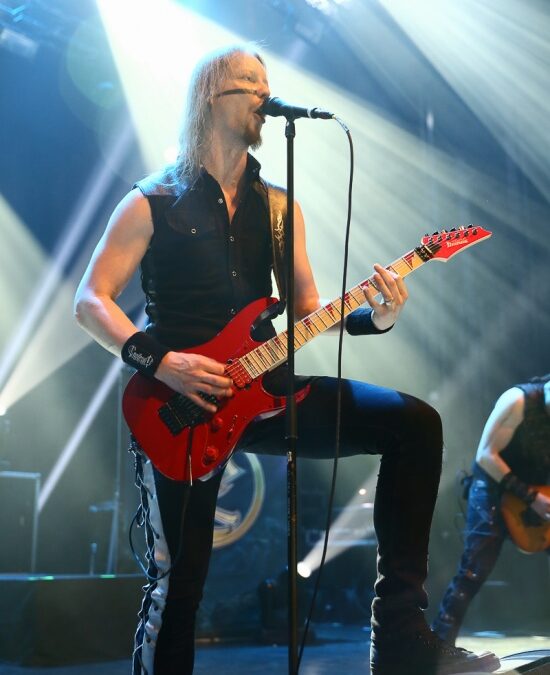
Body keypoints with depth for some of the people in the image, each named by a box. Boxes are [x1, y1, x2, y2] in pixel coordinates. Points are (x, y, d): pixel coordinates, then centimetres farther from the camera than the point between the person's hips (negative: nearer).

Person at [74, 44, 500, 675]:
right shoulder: (153, 202, 2)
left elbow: (307, 310, 12)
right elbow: (90, 300, -2)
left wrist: (371, 316, -8)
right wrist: (158, 361, -18)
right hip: (178, 401, -3)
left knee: (414, 423, -14)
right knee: (177, 582, -5)